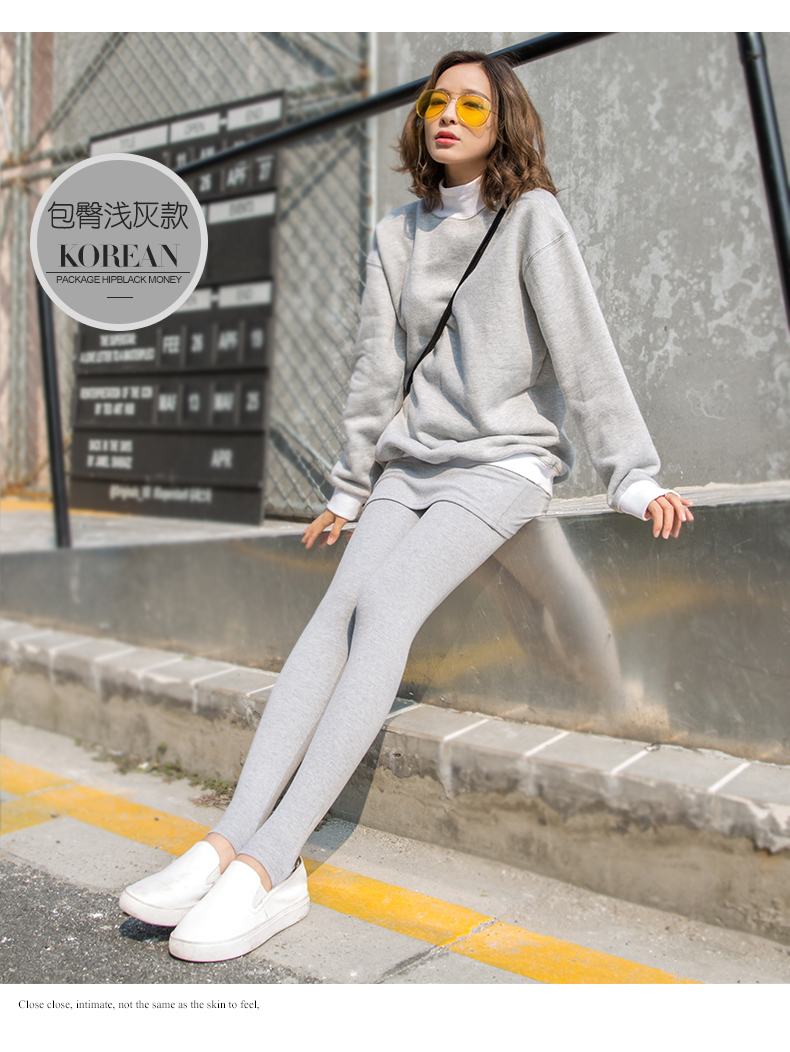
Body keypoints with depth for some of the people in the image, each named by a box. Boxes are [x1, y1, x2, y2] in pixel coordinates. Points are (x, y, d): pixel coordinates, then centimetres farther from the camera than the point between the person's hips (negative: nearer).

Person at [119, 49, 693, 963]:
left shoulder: (531, 217, 0)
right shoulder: (397, 235, 14)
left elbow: (583, 348, -7)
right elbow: (378, 370, 14)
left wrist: (633, 477, -13)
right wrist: (347, 491, 14)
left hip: (506, 461, -5)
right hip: (412, 464, 5)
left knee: (386, 604, -27)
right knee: (337, 612, -19)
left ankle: (268, 863, -31)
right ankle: (232, 841, -28)